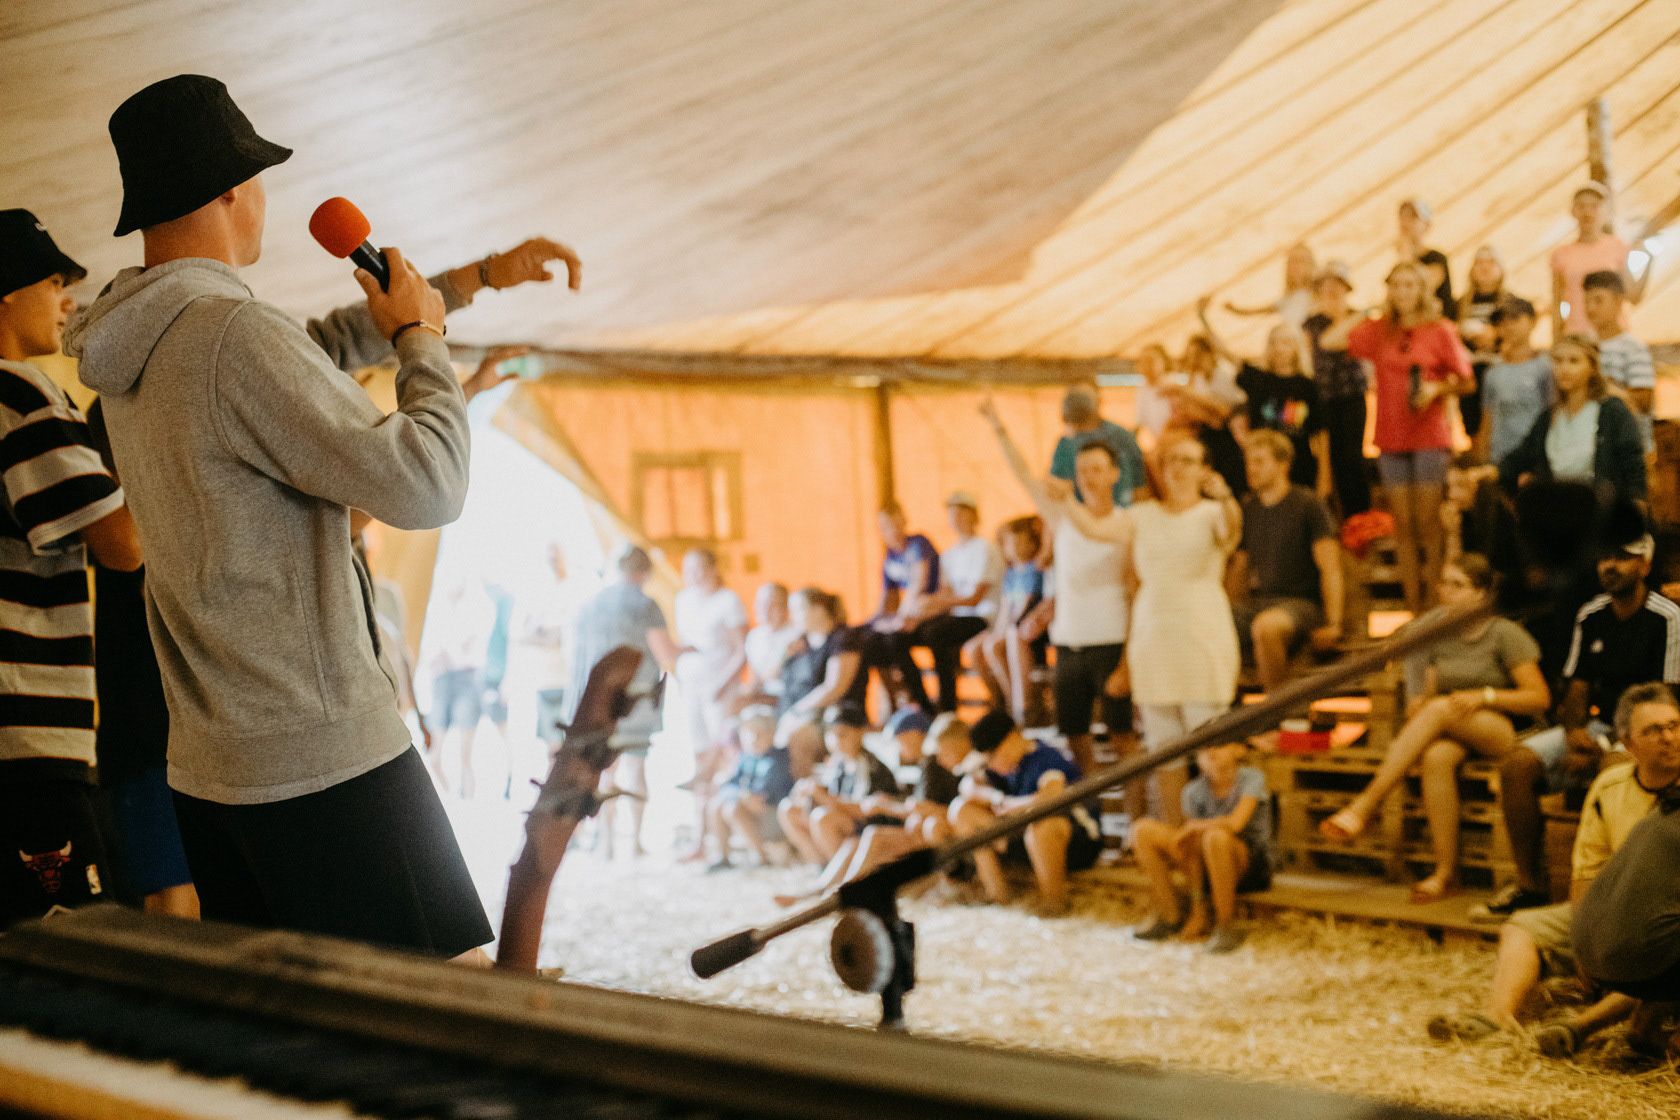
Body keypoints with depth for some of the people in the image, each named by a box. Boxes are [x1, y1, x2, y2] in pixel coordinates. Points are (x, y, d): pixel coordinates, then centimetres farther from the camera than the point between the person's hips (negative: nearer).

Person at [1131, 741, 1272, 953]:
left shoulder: (1252, 778, -12)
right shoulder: (1194, 791, 0)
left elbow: (1236, 823, -29)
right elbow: (1192, 856, -2)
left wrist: (1193, 826, -12)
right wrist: (1197, 911, -8)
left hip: (1253, 868, -5)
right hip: (1210, 870, 5)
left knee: (1215, 836, -38)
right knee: (1143, 830, -7)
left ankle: (1226, 926, -23)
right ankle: (1170, 917, -2)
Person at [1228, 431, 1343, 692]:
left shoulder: (1308, 504, -2)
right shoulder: (1248, 509, 16)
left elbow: (1330, 569, -7)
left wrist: (1332, 624, -15)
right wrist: (1235, 616, 9)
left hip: (1302, 603, -6)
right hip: (1258, 601, 6)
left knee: (1265, 626, -40)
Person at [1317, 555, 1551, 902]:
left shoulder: (1505, 634, -1)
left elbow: (1540, 698, -5)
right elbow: (1429, 692, 18)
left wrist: (1485, 696, -17)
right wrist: (1419, 703, -7)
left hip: (1504, 734, -4)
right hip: (1453, 736, 4)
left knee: (1440, 710, -34)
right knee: (1436, 755, -35)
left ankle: (1365, 805, -37)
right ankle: (1446, 874, -35)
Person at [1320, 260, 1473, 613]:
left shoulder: (1440, 331, 1)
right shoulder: (1378, 331, 9)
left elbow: (1465, 381, 2)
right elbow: (1328, 341, 0)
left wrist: (1436, 389, -15)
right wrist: (1360, 312, 4)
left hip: (1431, 435, -3)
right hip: (1391, 436, 3)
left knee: (1428, 521, -6)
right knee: (1402, 523, 3)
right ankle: (1412, 607, 7)